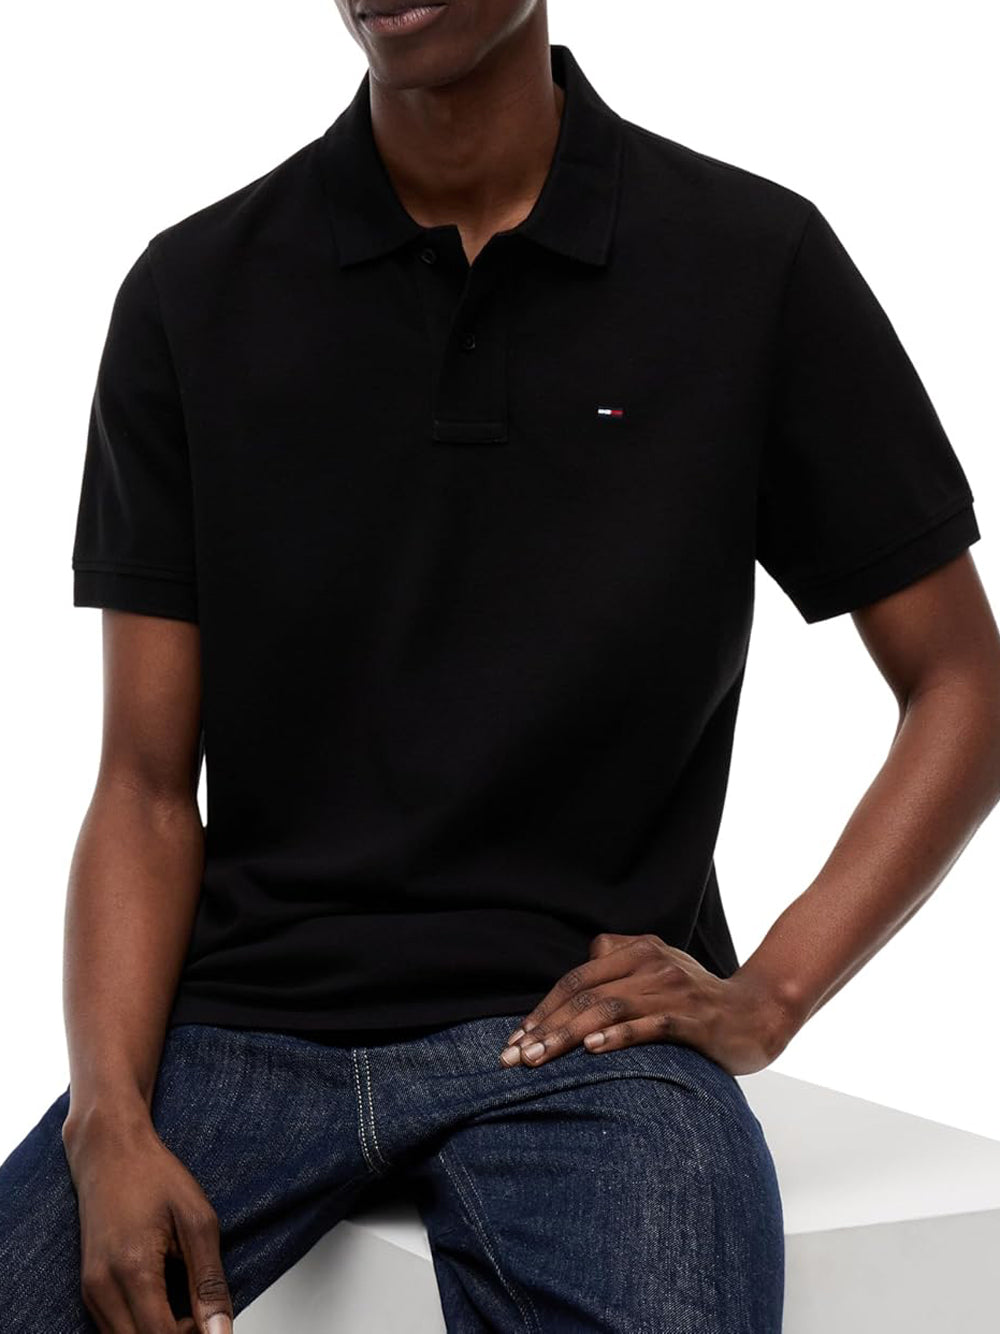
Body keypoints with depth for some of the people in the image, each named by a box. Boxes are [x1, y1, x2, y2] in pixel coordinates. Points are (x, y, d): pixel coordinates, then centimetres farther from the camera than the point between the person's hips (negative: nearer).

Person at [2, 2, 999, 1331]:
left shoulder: (753, 262, 0)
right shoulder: (194, 293, 4)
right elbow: (146, 785, 3)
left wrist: (765, 998, -4)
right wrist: (111, 1121, -12)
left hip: (583, 1022, -2)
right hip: (246, 1020, 2)